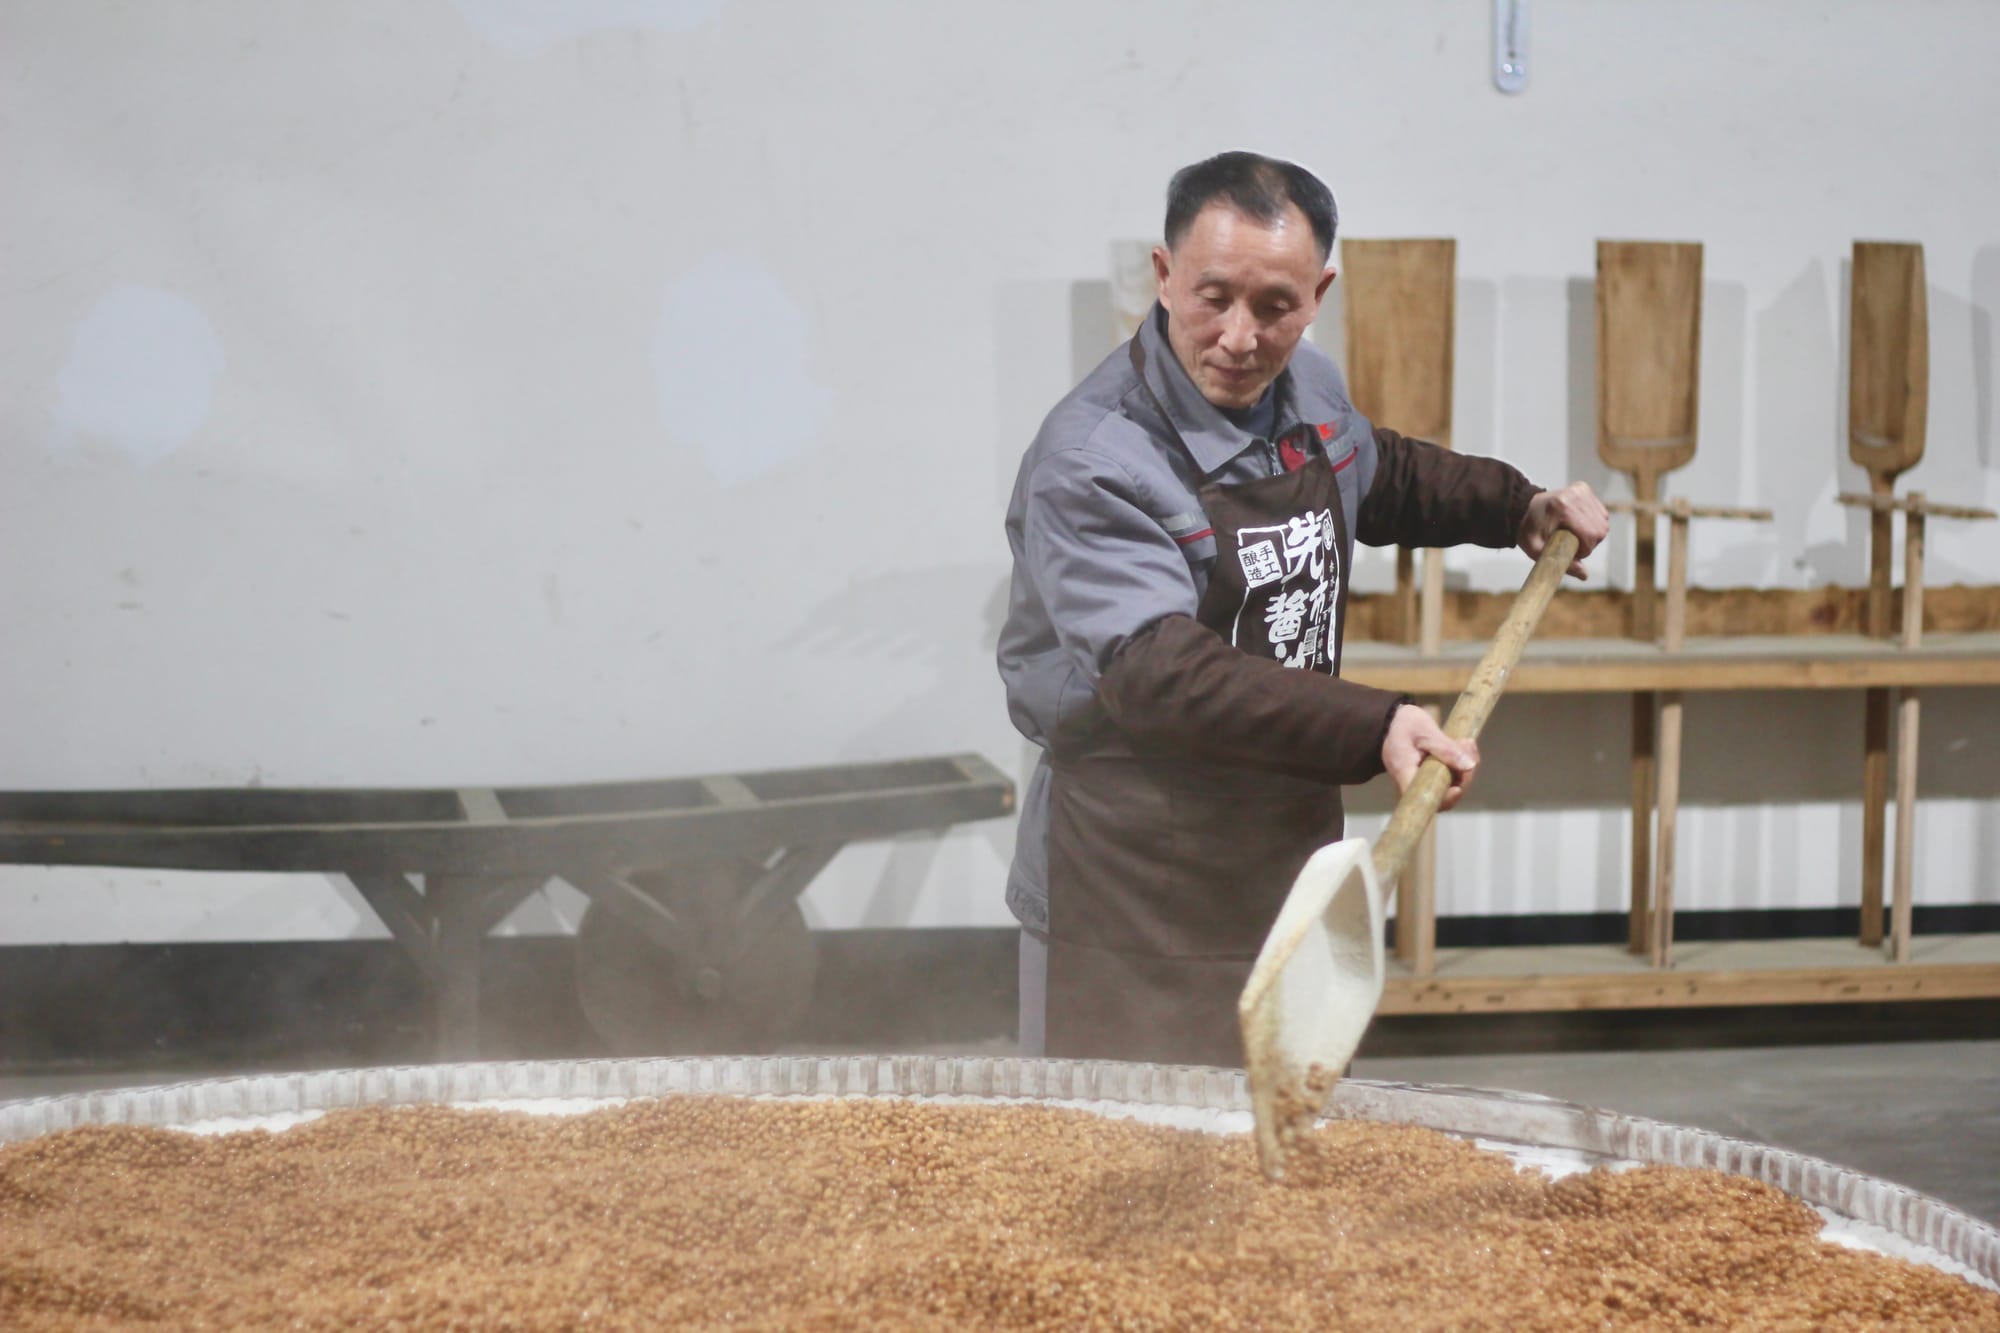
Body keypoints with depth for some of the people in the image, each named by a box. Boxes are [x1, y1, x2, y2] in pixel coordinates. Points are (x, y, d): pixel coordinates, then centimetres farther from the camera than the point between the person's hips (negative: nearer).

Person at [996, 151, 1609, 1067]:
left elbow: (1380, 476, 31)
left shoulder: (1306, 392, 5)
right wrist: (1373, 731, -41)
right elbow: (1159, 672, -34)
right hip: (1132, 901, -8)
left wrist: (1517, 507, 19)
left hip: (1291, 857, 8)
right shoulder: (1093, 460, -22)